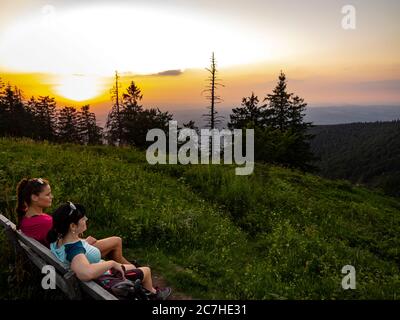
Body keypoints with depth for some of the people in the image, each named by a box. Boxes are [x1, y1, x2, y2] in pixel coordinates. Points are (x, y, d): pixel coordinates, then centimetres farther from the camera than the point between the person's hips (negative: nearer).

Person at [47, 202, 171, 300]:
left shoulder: (58, 240, -14)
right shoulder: (74, 249, -40)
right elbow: (87, 273, -60)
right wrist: (112, 263, -42)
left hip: (99, 276, 8)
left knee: (132, 267, 29)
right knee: (146, 271, 14)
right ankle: (154, 294, 45)